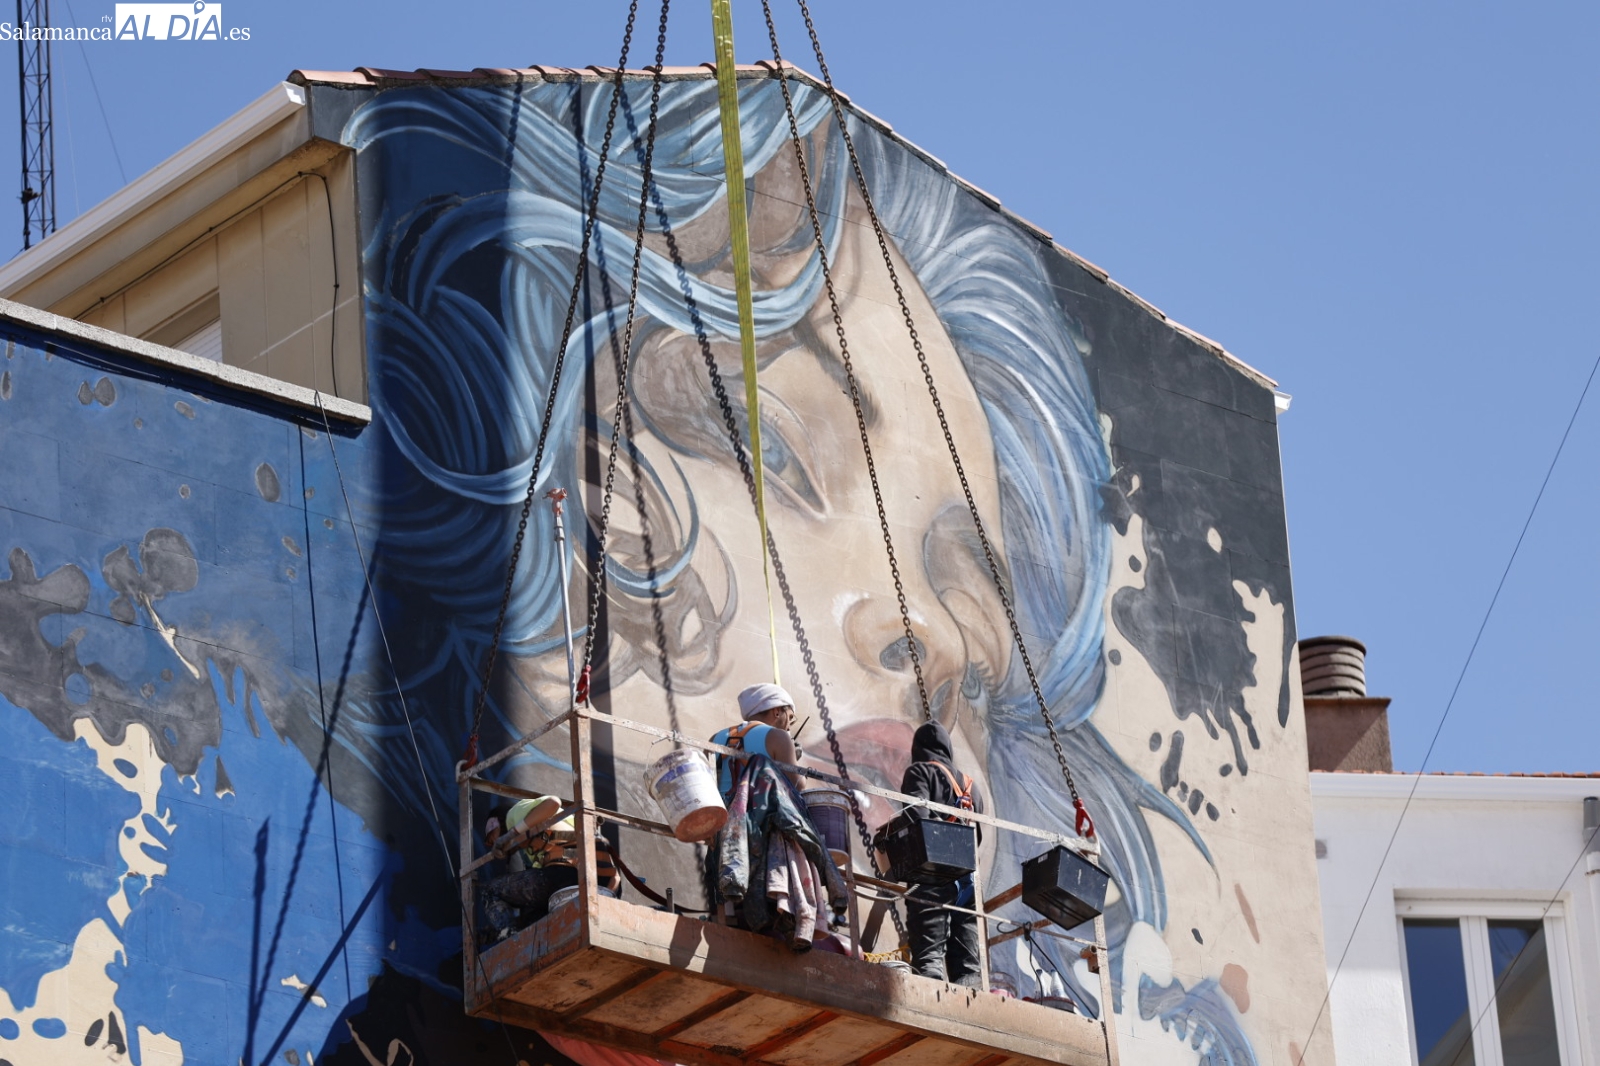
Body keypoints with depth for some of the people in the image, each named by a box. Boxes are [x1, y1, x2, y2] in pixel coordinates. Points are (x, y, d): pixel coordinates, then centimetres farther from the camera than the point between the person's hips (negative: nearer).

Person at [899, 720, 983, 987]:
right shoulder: (968, 784, 26)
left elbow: (917, 817, -11)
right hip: (967, 878, 6)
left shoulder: (920, 772, 6)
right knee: (966, 965, 2)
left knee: (928, 955, -15)